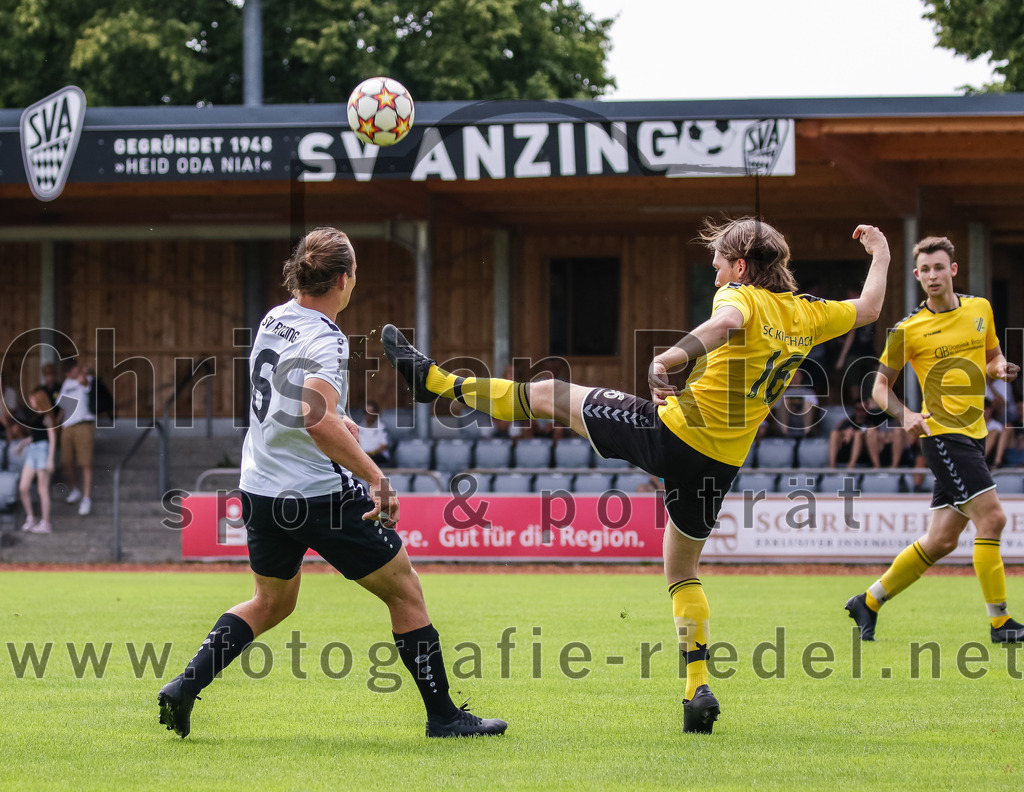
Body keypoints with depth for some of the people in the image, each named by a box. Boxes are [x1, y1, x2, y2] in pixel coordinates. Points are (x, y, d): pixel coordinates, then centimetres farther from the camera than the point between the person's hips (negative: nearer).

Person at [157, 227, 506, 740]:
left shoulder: (274, 320, 5)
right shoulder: (325, 340, -21)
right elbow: (317, 420, -36)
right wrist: (375, 477, -32)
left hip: (261, 488, 8)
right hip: (323, 493, -8)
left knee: (271, 602, 26)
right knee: (403, 590, 7)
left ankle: (185, 686, 12)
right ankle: (443, 716, 10)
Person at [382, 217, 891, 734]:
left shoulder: (742, 297, -7)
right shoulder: (808, 314, 11)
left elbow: (727, 321, -32)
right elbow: (867, 309, 28)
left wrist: (672, 357, -43)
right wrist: (880, 256, 43)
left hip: (674, 429, -6)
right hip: (721, 461, 6)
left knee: (548, 395, 9)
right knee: (682, 573, 20)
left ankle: (438, 382, 17)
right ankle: (698, 688, 8)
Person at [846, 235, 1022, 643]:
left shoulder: (979, 309, 9)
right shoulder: (908, 329, -5)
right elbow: (880, 384, 3)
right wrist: (904, 415, -16)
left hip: (974, 433, 6)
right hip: (942, 434, -6)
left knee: (942, 540, 7)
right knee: (991, 517, -17)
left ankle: (869, 601, 21)